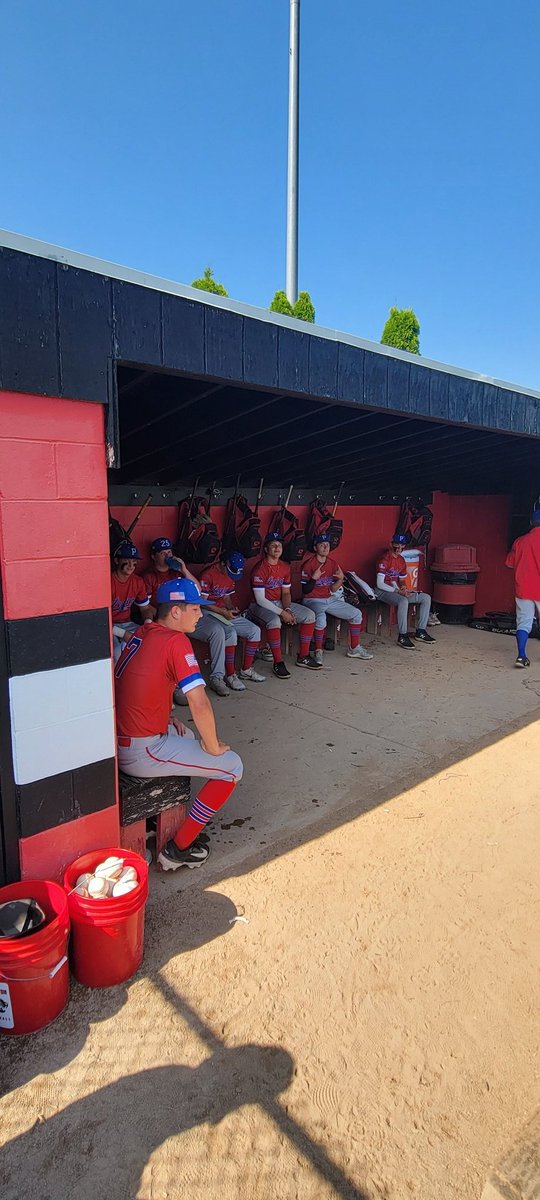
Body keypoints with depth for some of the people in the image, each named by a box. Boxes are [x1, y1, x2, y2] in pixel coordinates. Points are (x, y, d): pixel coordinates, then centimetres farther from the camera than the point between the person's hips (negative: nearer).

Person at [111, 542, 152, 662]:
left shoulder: (138, 581, 3)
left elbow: (145, 608, 14)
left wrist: (148, 622, -11)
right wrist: (123, 634, -25)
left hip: (126, 624, 6)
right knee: (118, 654, -32)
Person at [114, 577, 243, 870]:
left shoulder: (140, 634, 8)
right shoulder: (176, 641, -17)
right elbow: (200, 705, -23)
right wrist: (213, 747, -8)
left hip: (117, 741, 9)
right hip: (139, 754, -9)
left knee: (187, 735, 33)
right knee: (232, 767, 1)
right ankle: (178, 848, 9)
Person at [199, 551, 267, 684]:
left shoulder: (231, 575, 12)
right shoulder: (208, 574, -14)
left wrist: (232, 609, -3)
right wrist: (223, 612, -20)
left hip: (226, 612, 8)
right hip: (209, 613, -8)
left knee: (255, 630, -5)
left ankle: (246, 669, 5)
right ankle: (230, 675, -22)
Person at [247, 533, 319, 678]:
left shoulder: (285, 567, 5)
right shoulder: (260, 569, -18)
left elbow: (286, 592, 10)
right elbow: (260, 599, -20)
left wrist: (287, 609, -11)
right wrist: (282, 613, -22)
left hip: (279, 603, 8)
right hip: (261, 606, -7)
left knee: (309, 615, -5)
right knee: (274, 621, -39)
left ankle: (303, 657, 3)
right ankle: (278, 663, -26)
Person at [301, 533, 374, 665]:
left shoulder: (333, 563, 6)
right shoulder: (308, 564, -12)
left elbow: (333, 589, 7)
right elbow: (305, 591, -14)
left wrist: (341, 578, -10)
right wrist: (314, 578, -28)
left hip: (330, 599, 7)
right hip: (313, 600, -7)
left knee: (356, 614, 0)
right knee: (320, 618, -38)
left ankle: (354, 649, 10)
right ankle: (318, 652, -20)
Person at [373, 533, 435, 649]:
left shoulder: (401, 560, 12)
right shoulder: (385, 559, -15)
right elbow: (380, 584, -20)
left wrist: (403, 587, -6)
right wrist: (398, 591, -22)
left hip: (397, 589, 9)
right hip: (383, 591, -9)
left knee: (426, 598, 0)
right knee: (403, 601, -39)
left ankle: (420, 632, 2)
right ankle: (402, 636, -29)